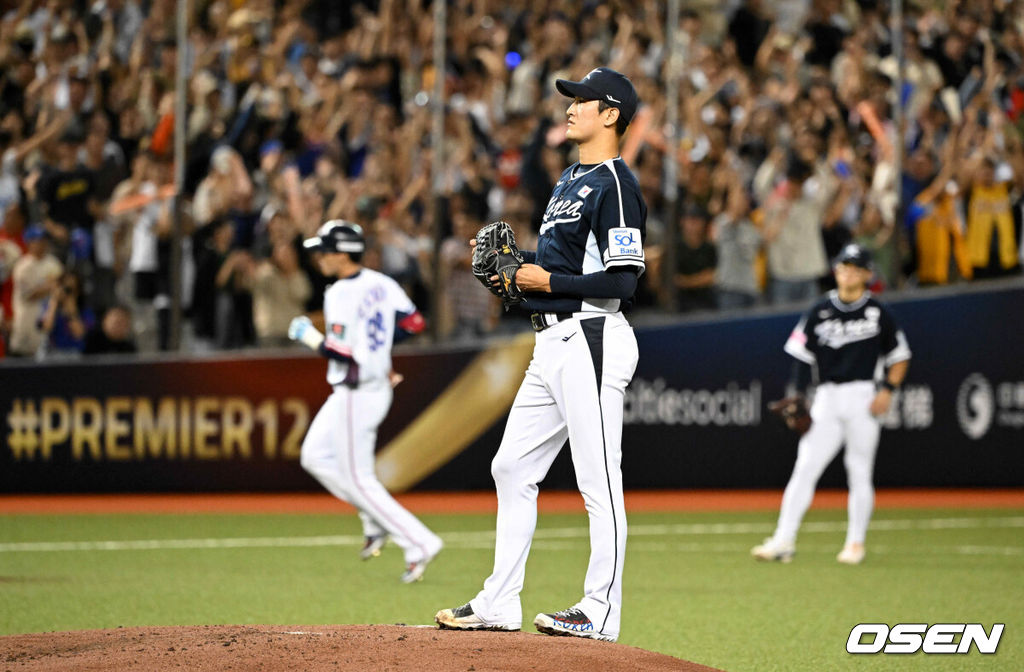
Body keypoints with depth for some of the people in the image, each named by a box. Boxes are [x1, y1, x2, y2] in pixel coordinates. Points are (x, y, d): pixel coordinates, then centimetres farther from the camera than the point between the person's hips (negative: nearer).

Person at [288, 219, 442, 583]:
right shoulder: (381, 284, 6)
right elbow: (414, 324, 8)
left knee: (357, 479, -1)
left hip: (357, 395, -10)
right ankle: (377, 522, 21)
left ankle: (419, 544, -4)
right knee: (315, 456, 21)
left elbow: (343, 353, -26)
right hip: (377, 386, 10)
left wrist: (309, 335, -11)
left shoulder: (341, 294, -20)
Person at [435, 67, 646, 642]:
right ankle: (500, 605, 16)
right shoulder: (571, 180, 19)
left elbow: (624, 279, -19)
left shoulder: (615, 185, -12)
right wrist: (516, 259, 10)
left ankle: (602, 613, -3)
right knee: (512, 467, 11)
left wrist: (548, 282, -15)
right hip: (554, 344, 11)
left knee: (599, 482, -6)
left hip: (592, 340, -11)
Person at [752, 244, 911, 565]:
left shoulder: (878, 313, 3)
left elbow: (900, 357, 9)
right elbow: (803, 357, 7)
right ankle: (784, 540, -12)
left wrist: (888, 390, -6)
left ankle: (855, 543, 13)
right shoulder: (820, 312, 7)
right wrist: (796, 398, -2)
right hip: (827, 399, 1)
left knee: (860, 472, 3)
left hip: (863, 399, -1)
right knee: (805, 469, -8)